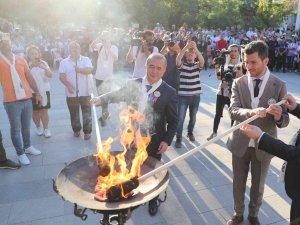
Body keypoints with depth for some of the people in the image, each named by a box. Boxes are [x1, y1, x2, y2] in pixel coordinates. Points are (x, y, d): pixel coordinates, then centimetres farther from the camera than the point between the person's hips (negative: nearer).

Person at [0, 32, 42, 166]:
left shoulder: (20, 60, 9)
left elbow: (29, 77, 12)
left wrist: (37, 93, 13)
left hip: (27, 99, 4)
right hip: (11, 102, -3)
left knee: (26, 126, 15)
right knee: (15, 129, 4)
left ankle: (27, 146, 33)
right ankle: (20, 153, 16)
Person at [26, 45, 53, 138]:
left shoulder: (43, 63, 2)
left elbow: (50, 75, -8)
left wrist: (44, 67, -25)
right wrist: (30, 66, -28)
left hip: (44, 90, 1)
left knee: (44, 111, 2)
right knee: (35, 111, 9)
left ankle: (46, 129, 11)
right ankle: (38, 127, 26)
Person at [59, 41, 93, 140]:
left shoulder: (86, 60, 1)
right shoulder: (64, 62, 3)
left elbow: (89, 71, -16)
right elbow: (62, 76, -3)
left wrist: (80, 70, -36)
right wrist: (68, 85, -20)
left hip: (84, 92, -1)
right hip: (71, 93, 2)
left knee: (87, 113, 1)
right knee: (74, 113, 12)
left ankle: (87, 131, 11)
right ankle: (76, 130, 29)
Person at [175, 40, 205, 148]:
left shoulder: (197, 65, 5)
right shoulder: (182, 65, 1)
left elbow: (202, 61, -17)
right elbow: (178, 59, -20)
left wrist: (195, 48, -24)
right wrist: (186, 47, -26)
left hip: (195, 96, 3)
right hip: (183, 96, -2)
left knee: (193, 117, 17)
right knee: (180, 117, -6)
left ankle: (190, 132, 40)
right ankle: (178, 138, 5)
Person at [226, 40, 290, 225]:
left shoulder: (279, 85, -9)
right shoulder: (239, 83, -6)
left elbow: (285, 121, -10)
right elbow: (233, 110, -18)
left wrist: (279, 116, -34)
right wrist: (250, 112, -39)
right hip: (240, 142, 1)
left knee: (258, 185, 18)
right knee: (238, 182, 18)